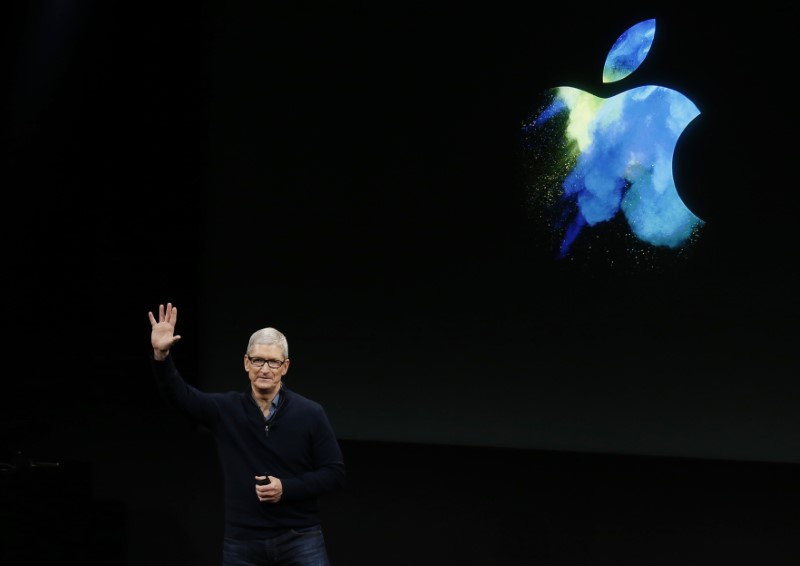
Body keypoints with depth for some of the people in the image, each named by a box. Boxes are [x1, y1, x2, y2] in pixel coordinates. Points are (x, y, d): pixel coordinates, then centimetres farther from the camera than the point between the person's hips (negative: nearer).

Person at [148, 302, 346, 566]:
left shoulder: (310, 413, -3)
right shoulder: (225, 409, 3)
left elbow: (334, 473, -2)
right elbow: (179, 393, -5)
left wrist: (287, 488, -15)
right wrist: (161, 354, -23)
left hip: (300, 539, -2)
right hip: (242, 542, 2)